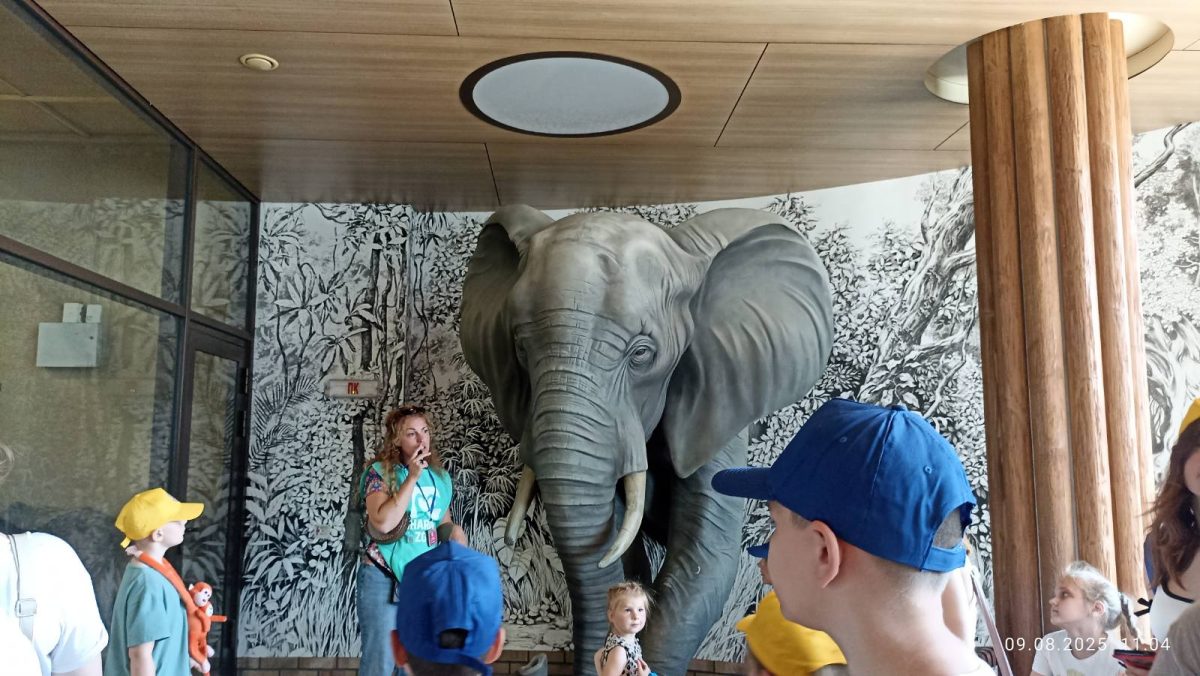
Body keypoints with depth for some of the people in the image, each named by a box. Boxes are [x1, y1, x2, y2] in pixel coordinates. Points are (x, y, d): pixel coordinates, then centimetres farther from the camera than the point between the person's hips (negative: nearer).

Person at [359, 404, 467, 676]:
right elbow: (383, 522, -22)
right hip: (384, 577, -5)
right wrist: (413, 477, -19)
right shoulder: (380, 472, -8)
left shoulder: (440, 477, 8)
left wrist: (454, 532, -3)